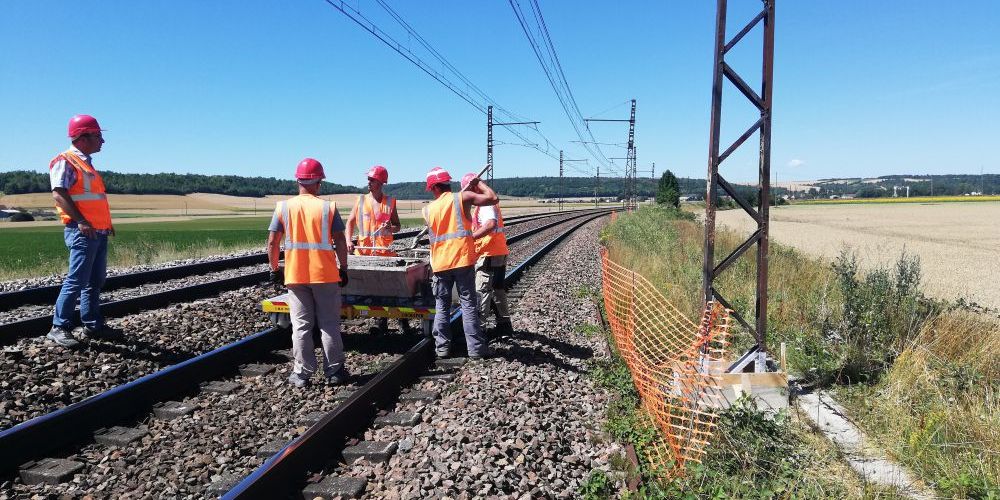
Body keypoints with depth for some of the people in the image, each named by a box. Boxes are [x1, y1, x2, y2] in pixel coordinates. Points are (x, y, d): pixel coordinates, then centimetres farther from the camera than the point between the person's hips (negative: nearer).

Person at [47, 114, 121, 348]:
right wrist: (80, 221, -24)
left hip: (99, 232, 9)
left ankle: (93, 325, 19)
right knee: (77, 280, -9)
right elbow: (58, 193, -17)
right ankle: (59, 328, -2)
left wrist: (107, 222, 16)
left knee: (96, 280, 12)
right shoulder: (65, 161, -7)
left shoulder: (86, 162, 20)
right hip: (82, 231, -9)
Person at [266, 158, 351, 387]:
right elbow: (340, 242, -8)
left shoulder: (283, 207, -1)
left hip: (295, 275, 1)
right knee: (329, 325, 8)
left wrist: (275, 269, 9)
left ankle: (301, 374, 13)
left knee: (301, 326, 9)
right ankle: (334, 371, 14)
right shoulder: (328, 207, -5)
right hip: (325, 275, -1)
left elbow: (272, 243, -2)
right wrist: (343, 269, 2)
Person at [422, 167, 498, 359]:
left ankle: (442, 347, 15)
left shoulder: (428, 209, 5)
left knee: (442, 306, 13)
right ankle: (475, 348, 5)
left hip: (440, 264, 2)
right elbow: (492, 198, -8)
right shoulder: (462, 197, -5)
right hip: (463, 260, -2)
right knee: (468, 304, 3)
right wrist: (479, 183, 8)